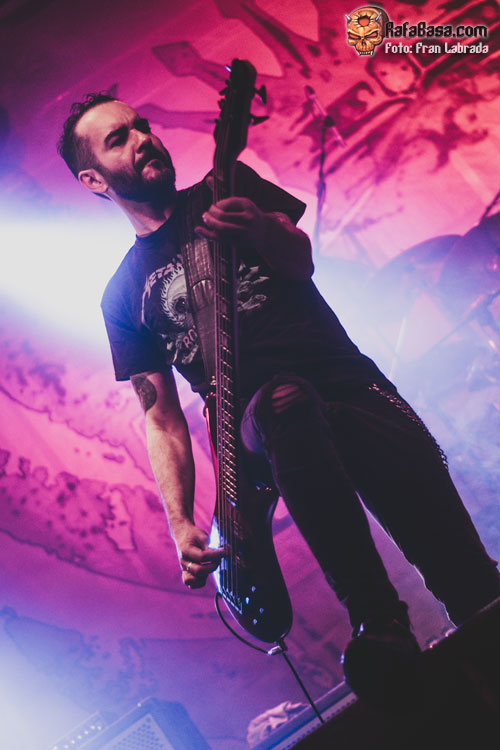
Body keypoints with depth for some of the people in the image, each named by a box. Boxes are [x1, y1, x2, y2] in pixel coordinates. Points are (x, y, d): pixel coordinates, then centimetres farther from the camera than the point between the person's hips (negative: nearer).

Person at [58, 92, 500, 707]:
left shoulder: (229, 189, 16)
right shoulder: (124, 295, 14)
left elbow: (300, 259, 2)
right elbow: (160, 417, 10)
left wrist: (261, 229, -23)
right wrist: (180, 522, -3)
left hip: (354, 385, 1)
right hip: (267, 425, -1)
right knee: (283, 400, -39)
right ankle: (378, 622, -32)